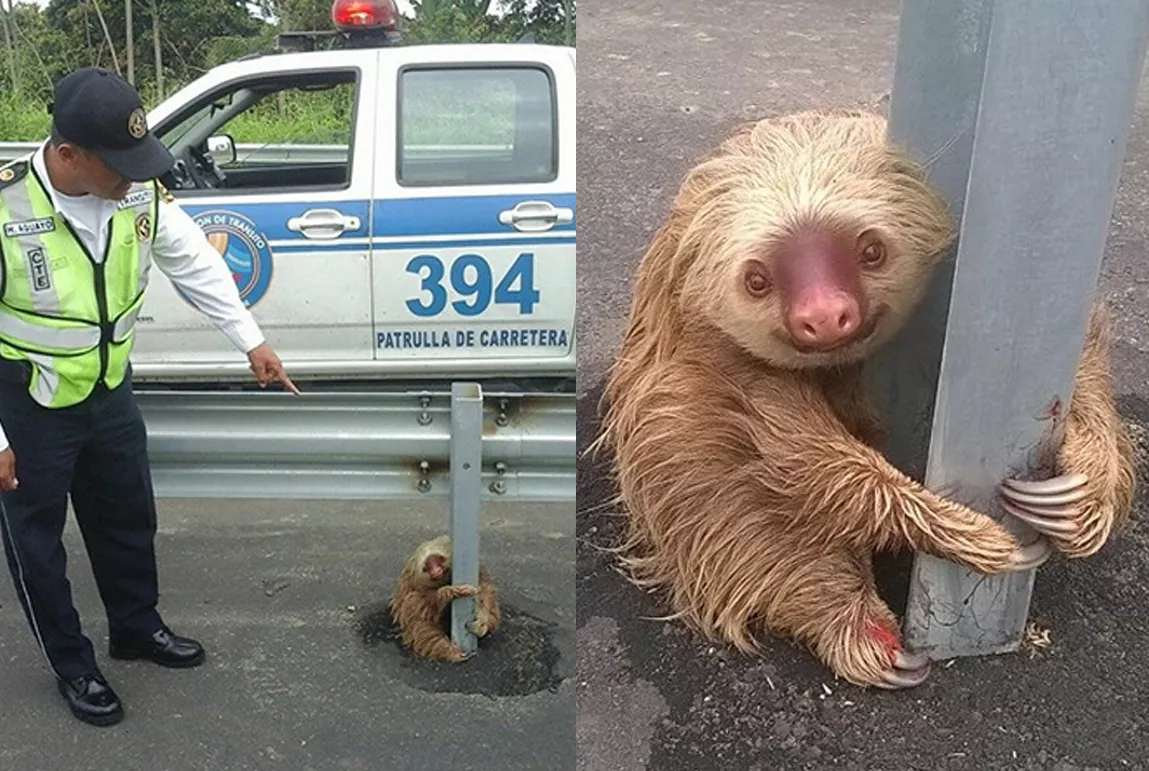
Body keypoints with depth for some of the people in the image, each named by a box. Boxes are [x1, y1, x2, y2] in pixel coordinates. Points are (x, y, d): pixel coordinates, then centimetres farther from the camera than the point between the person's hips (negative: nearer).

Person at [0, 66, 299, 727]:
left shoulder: (139, 190, -13)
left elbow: (195, 263, 2)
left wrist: (251, 340, 2)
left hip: (110, 389, 5)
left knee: (129, 518, 21)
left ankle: (138, 628, 45)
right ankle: (73, 665, 33)